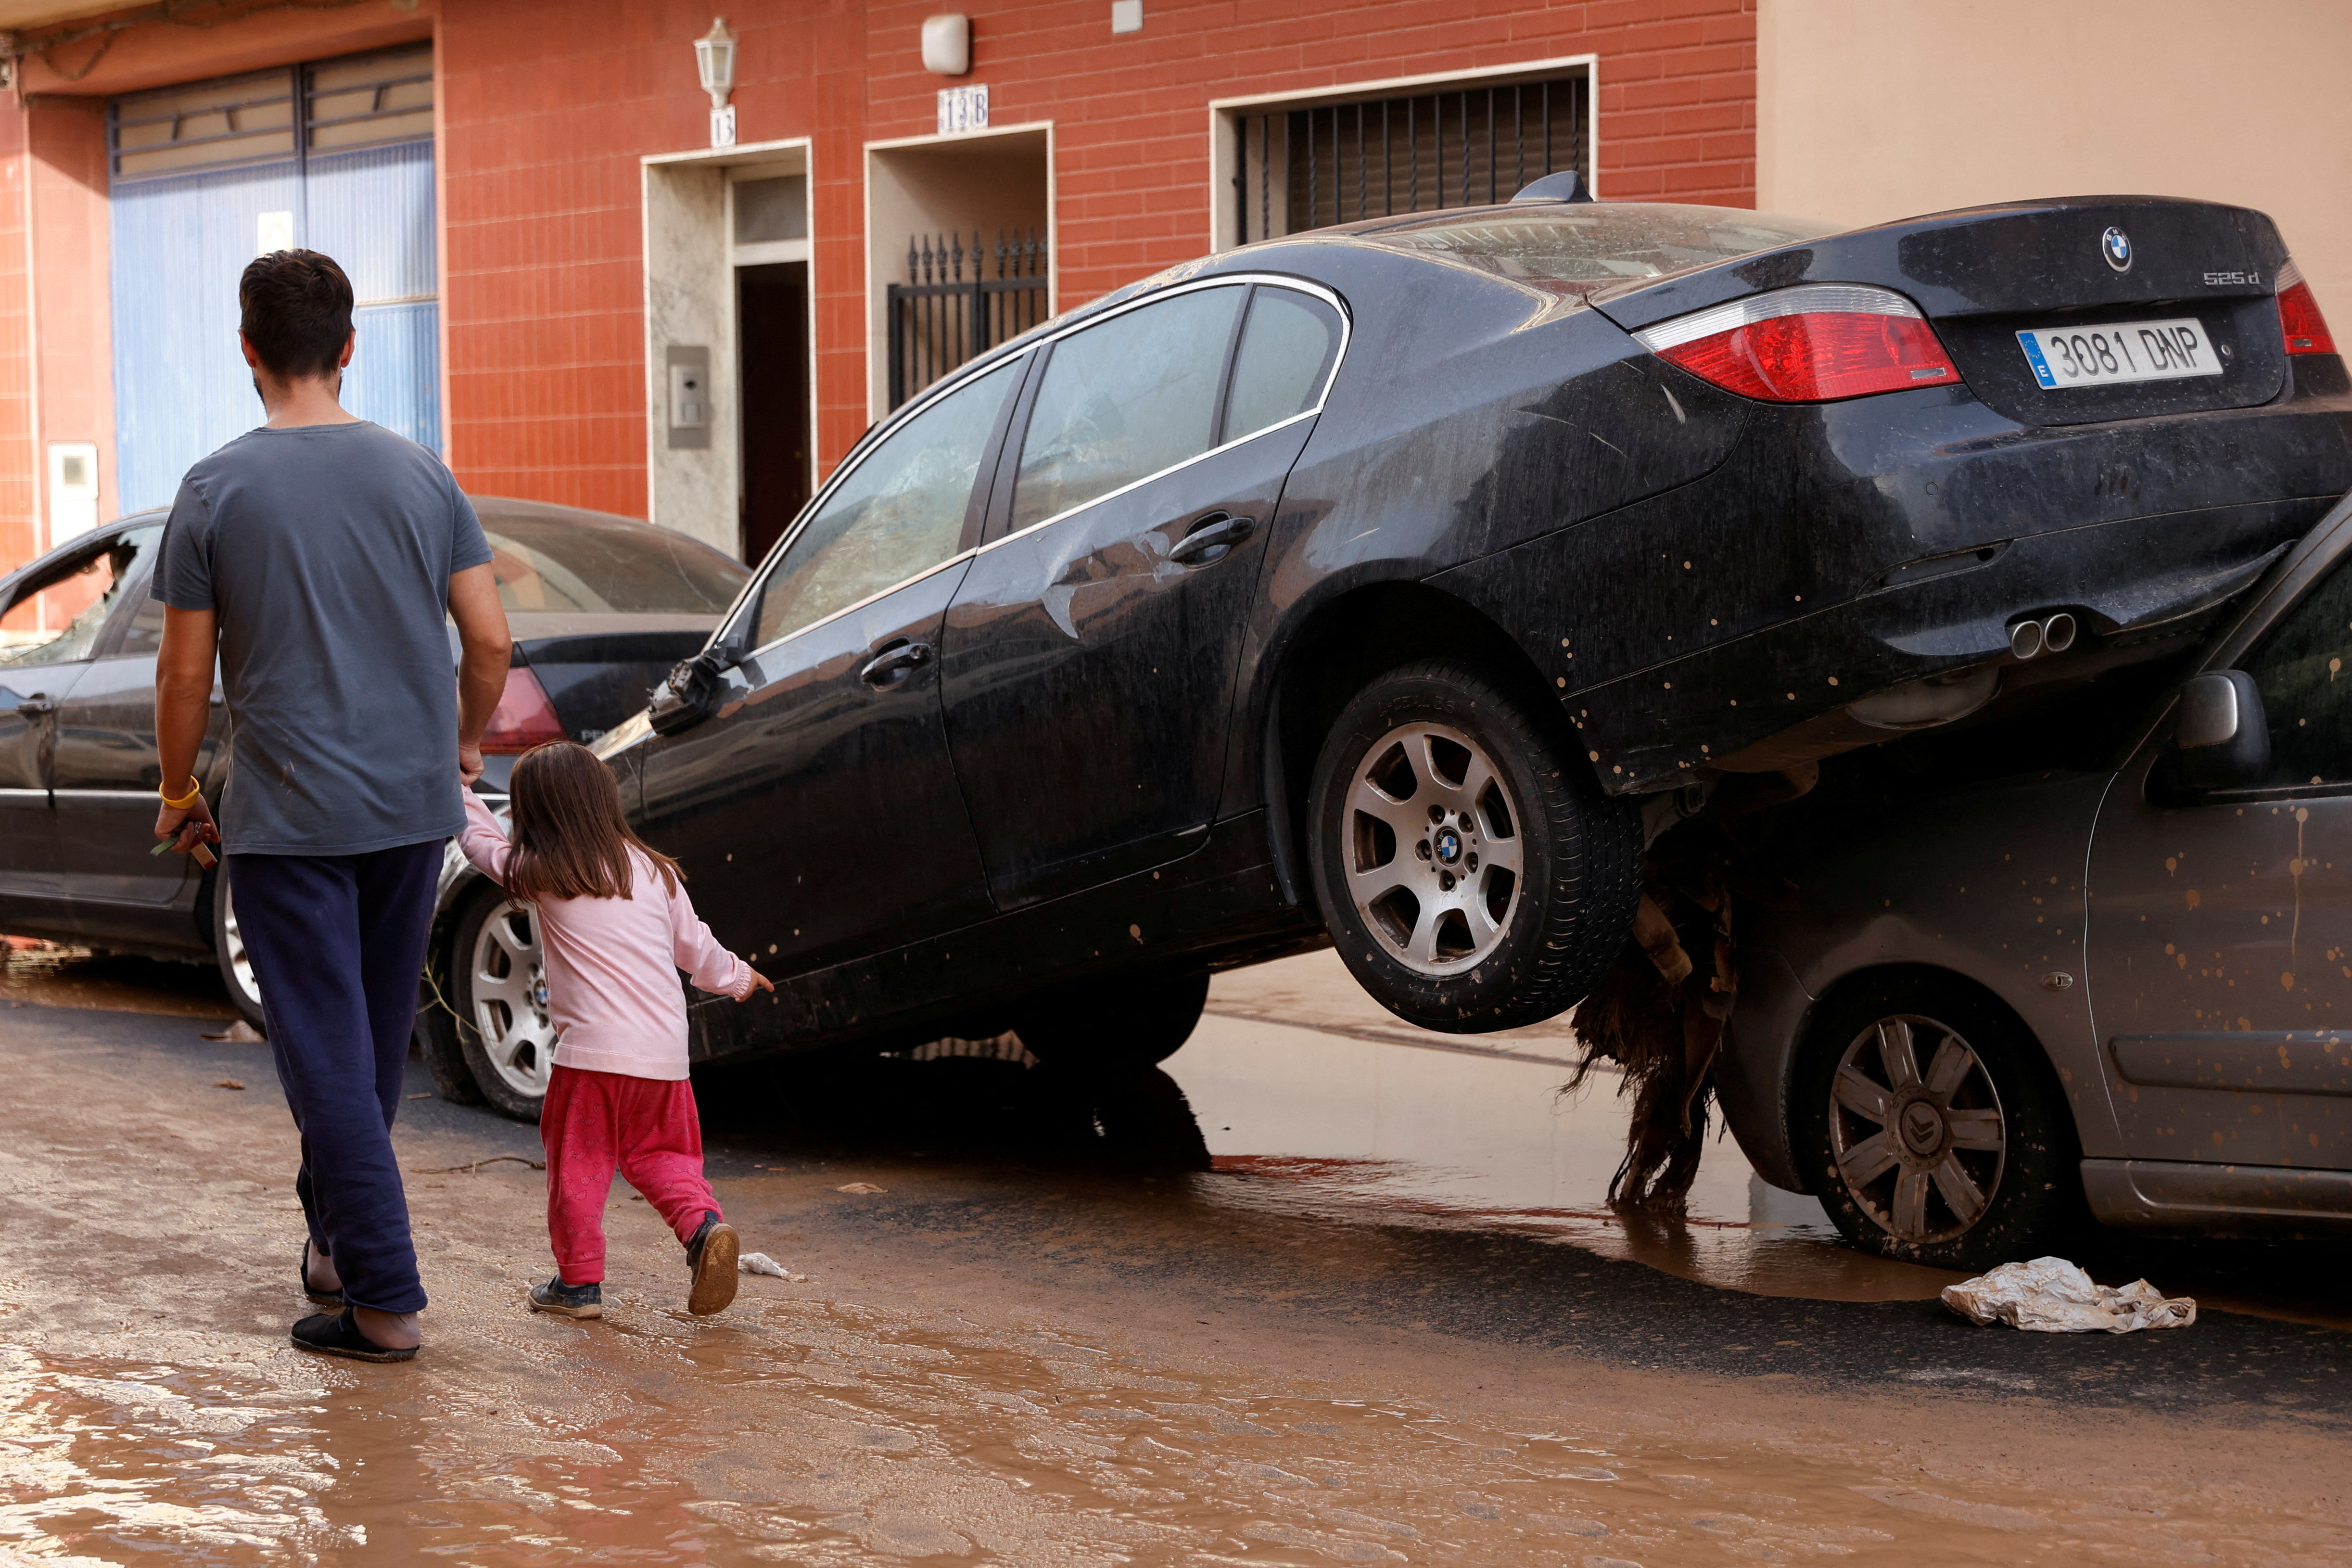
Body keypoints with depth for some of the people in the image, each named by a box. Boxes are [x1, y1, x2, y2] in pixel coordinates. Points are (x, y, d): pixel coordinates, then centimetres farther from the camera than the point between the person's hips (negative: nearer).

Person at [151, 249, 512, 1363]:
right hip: (414, 806, 4)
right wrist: (464, 744, 19)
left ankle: (382, 1298, -4)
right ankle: (333, 1235, 32)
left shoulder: (217, 491, -7)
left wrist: (178, 792, 10)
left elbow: (185, 672, -5)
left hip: (287, 820, -4)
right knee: (377, 1040, 17)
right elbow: (490, 640, 1)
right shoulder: (420, 476, 1)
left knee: (327, 1053, -1)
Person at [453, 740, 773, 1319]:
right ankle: (704, 1224, -5)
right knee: (659, 1155, 18)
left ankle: (579, 1282, 11)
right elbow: (695, 946, 22)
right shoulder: (654, 871, 12)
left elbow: (484, 843, 18)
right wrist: (735, 977, 41)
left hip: (592, 1053, -5)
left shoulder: (540, 875, -1)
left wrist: (461, 795, 37)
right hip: (665, 1054, 5)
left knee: (577, 1165, 7)